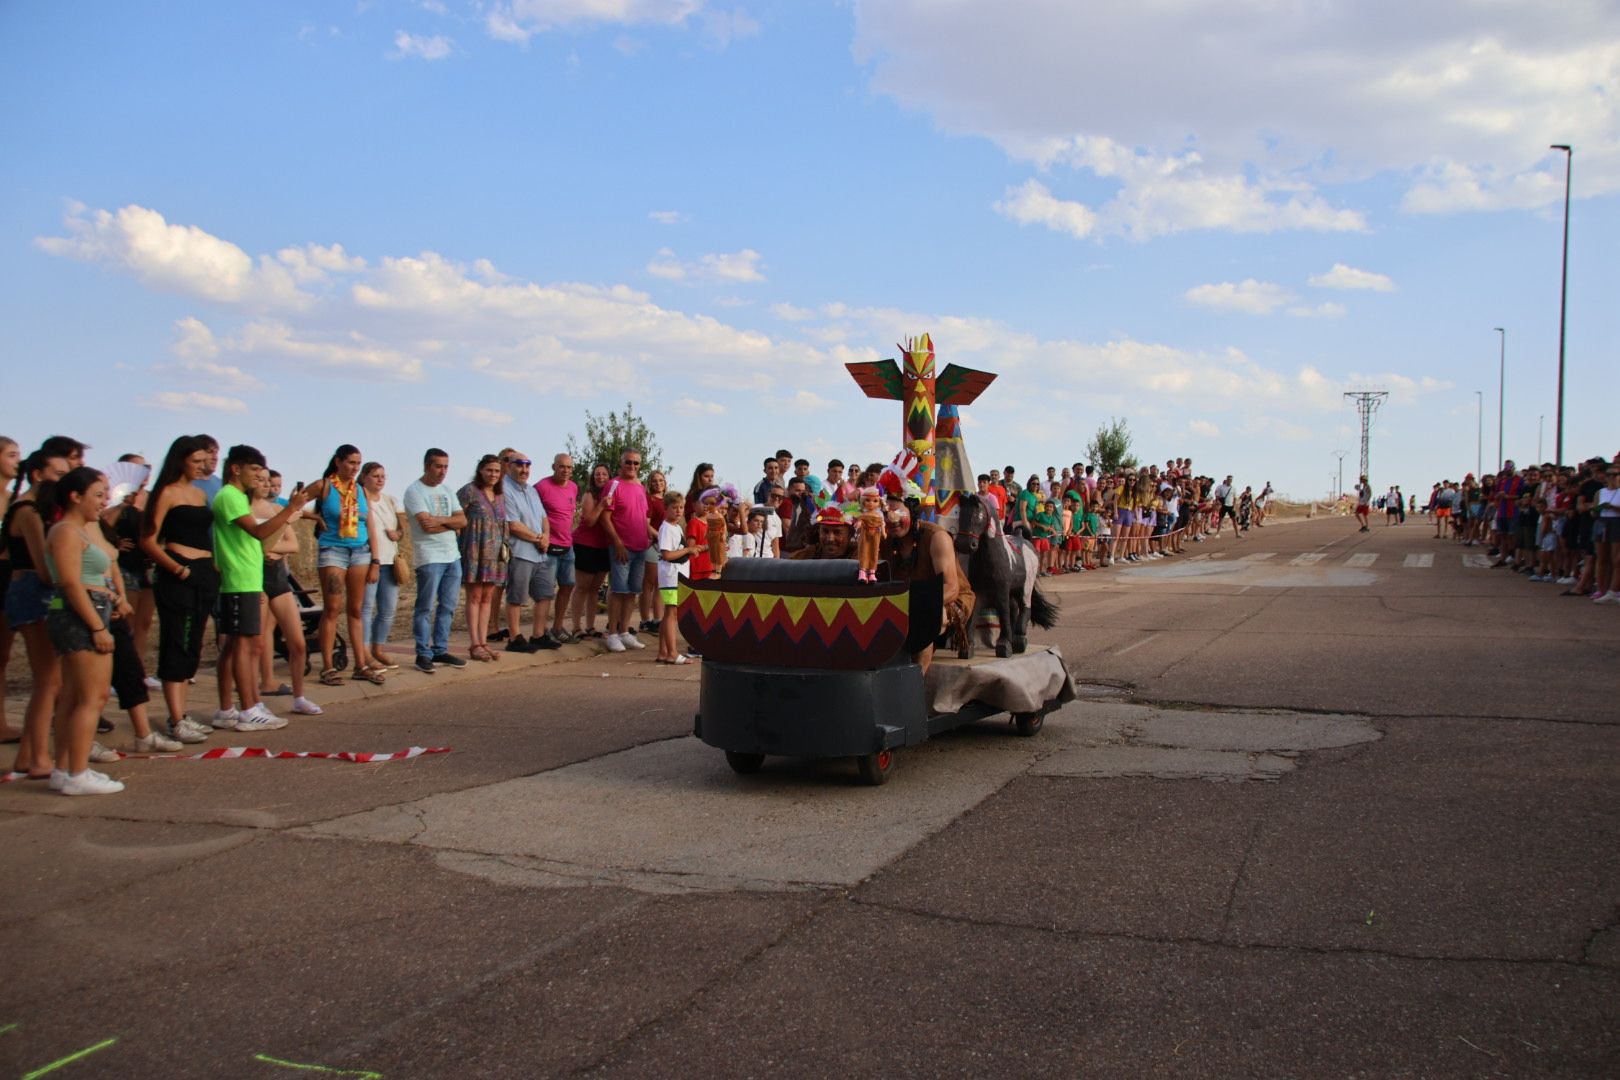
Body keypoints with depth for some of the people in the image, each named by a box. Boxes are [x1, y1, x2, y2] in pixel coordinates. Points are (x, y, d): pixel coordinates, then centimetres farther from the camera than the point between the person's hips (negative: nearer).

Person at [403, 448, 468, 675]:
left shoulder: (446, 489, 16)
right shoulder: (414, 491, -6)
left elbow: (462, 521, 7)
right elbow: (426, 524, -18)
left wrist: (439, 520, -9)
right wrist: (451, 523, -4)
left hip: (453, 556, 7)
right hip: (429, 558, -7)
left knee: (448, 607, 9)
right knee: (425, 608, -4)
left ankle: (440, 650, 17)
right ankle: (424, 654, 1)